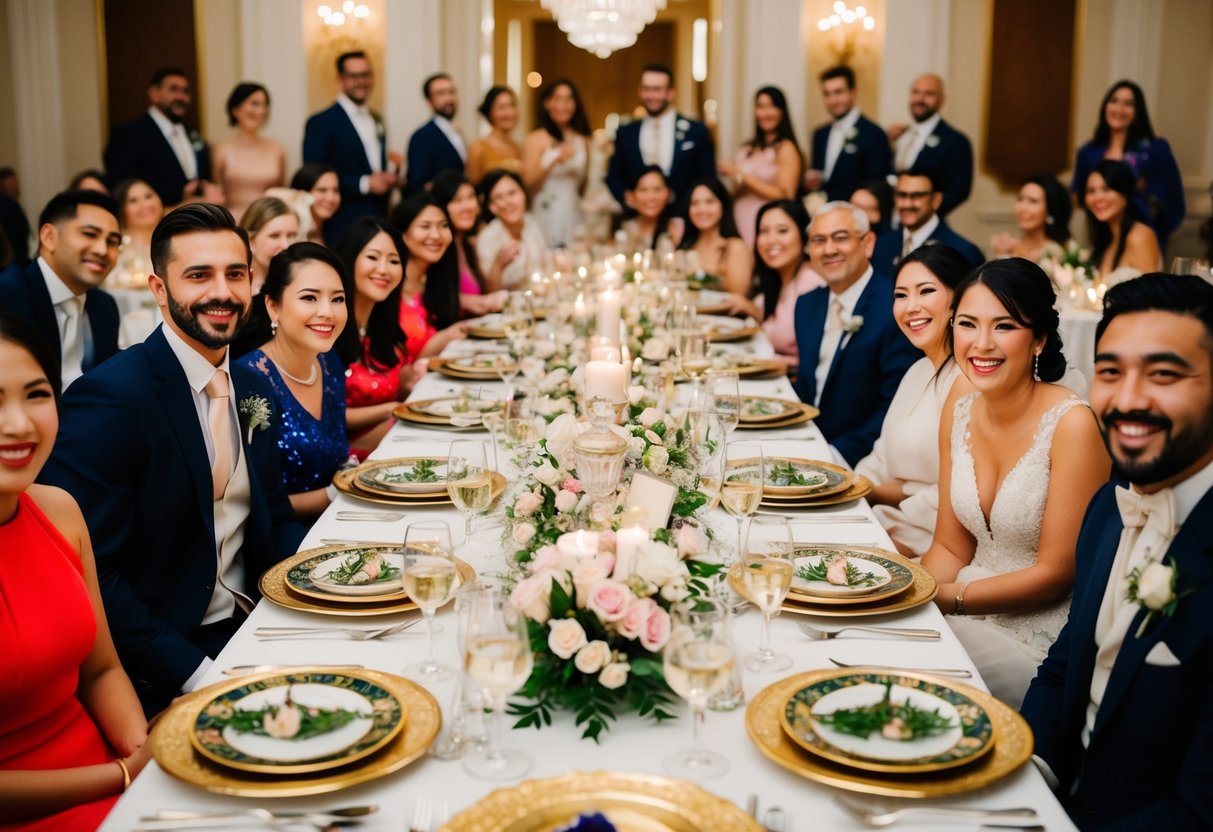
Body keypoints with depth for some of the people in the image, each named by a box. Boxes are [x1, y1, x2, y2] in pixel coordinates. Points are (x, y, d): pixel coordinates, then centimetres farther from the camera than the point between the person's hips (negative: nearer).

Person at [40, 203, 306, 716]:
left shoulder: (252, 391, 8)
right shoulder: (108, 397, -15)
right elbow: (89, 575, -17)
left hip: (252, 630, 7)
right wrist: (197, 676, -22)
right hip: (161, 670, -7)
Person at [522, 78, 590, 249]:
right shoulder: (535, 139, 0)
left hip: (574, 214, 4)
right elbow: (528, 183, -8)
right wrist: (555, 161, -18)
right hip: (546, 216, -4)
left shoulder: (583, 141, 11)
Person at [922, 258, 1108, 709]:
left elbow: (1056, 574, -14)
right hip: (969, 616, 6)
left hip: (1041, 642, -6)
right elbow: (950, 546, 8)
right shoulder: (958, 413, 2)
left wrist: (944, 598, -16)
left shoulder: (1072, 425, -17)